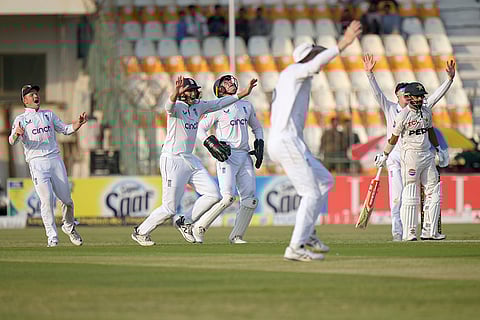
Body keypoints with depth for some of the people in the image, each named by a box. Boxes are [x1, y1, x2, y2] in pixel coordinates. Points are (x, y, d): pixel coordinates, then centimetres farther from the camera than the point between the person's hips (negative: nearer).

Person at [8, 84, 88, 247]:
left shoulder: (49, 114, 19)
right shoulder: (21, 119, 6)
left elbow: (65, 129, 17)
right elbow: (12, 141, -8)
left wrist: (79, 122, -3)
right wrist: (17, 133, -32)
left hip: (55, 159, 3)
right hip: (36, 162, -3)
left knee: (66, 198, 2)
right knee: (47, 198, -16)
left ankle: (69, 227, 29)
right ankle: (52, 237, -9)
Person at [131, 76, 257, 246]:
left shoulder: (198, 106, 8)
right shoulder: (177, 106, -15)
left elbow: (219, 103, 16)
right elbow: (169, 106, -39)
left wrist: (243, 93, 12)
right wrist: (176, 93, -62)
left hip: (190, 160, 8)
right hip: (172, 160, -8)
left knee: (213, 194, 0)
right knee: (170, 209, -4)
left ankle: (185, 224, 15)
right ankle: (140, 232, 16)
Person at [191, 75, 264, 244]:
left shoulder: (246, 106, 19)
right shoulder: (217, 108, 2)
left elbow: (257, 127, 30)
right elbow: (200, 130, -1)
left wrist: (259, 145, 13)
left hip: (245, 156, 6)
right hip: (227, 156, -6)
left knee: (250, 200, -3)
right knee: (227, 196, -19)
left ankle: (236, 236, 6)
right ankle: (199, 227, -6)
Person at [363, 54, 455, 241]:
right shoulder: (390, 109, 5)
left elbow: (436, 96, 6)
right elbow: (377, 93, -5)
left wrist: (450, 78, -3)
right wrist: (370, 74, -19)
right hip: (394, 155, -2)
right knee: (397, 194, -11)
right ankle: (397, 231, -10)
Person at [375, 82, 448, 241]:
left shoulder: (427, 111, 8)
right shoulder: (403, 115, -11)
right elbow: (394, 138, -1)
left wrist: (438, 149, 23)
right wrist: (384, 156, 5)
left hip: (427, 155, 7)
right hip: (410, 155, -7)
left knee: (434, 193, 4)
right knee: (411, 194, -7)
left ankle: (429, 231, 8)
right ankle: (409, 232, -4)